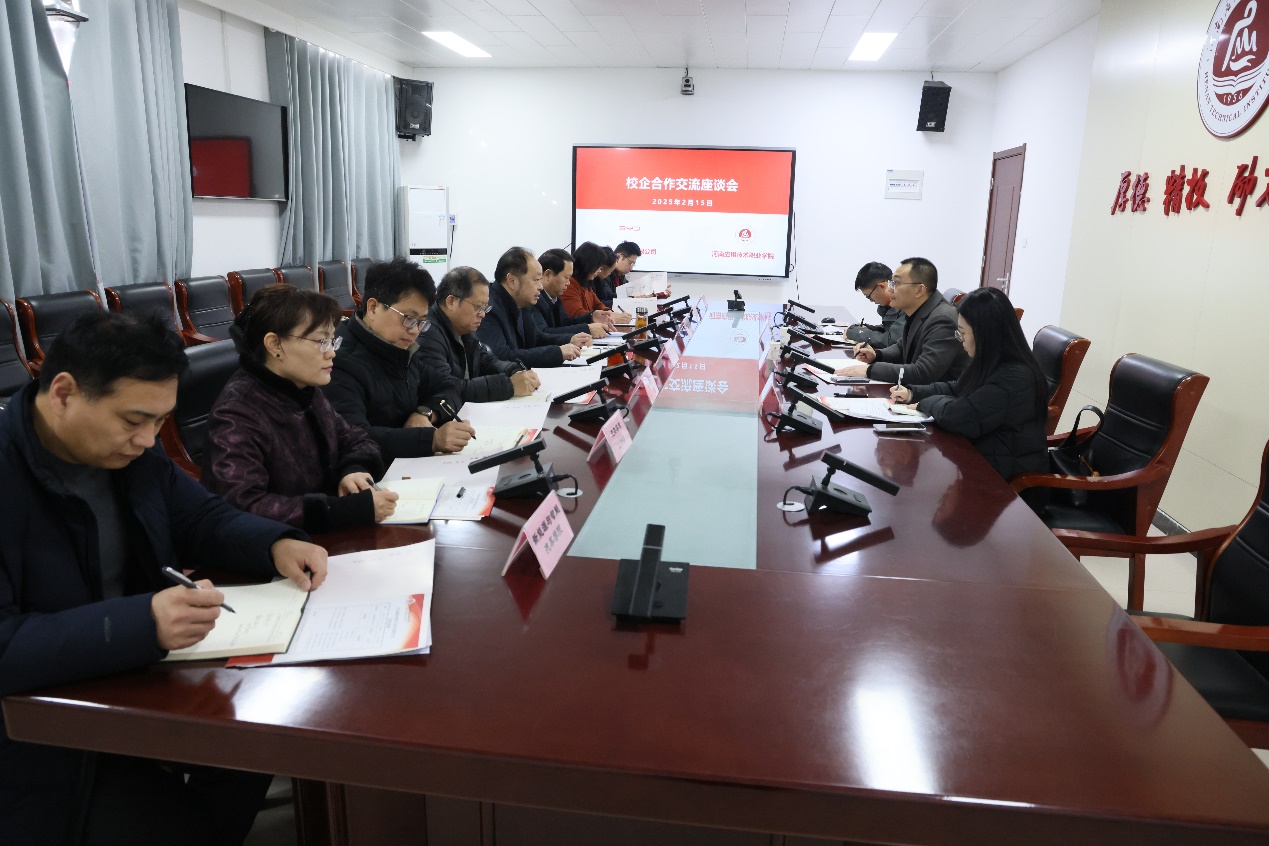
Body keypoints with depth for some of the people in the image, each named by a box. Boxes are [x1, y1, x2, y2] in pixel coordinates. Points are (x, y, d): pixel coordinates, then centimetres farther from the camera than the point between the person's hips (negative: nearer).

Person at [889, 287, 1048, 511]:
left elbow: (957, 416, -29)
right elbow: (956, 389, 19)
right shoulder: (993, 363, 4)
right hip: (982, 456, 8)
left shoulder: (1015, 378, -26)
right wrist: (913, 393, 5)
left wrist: (928, 403, -9)